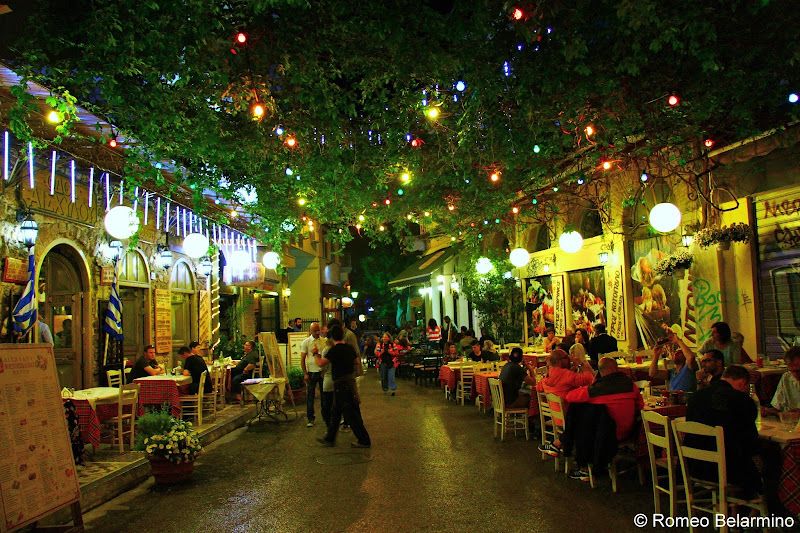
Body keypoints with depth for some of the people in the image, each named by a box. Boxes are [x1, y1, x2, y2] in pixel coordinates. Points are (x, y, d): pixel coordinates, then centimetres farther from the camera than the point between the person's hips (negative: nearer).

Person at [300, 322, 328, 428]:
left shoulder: (324, 341, 5)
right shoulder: (306, 342, -2)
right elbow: (302, 359, -3)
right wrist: (305, 373, -8)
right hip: (311, 372, -2)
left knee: (324, 395, 8)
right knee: (310, 396, 2)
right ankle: (310, 419, 11)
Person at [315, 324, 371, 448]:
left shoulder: (335, 350, -18)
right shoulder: (349, 348, 6)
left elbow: (320, 363, -19)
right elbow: (357, 361, 16)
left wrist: (315, 354, -2)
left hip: (341, 384, -9)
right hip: (350, 381, 9)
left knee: (351, 414, -1)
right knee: (335, 412, 18)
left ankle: (364, 441, 5)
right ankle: (329, 439, 27)